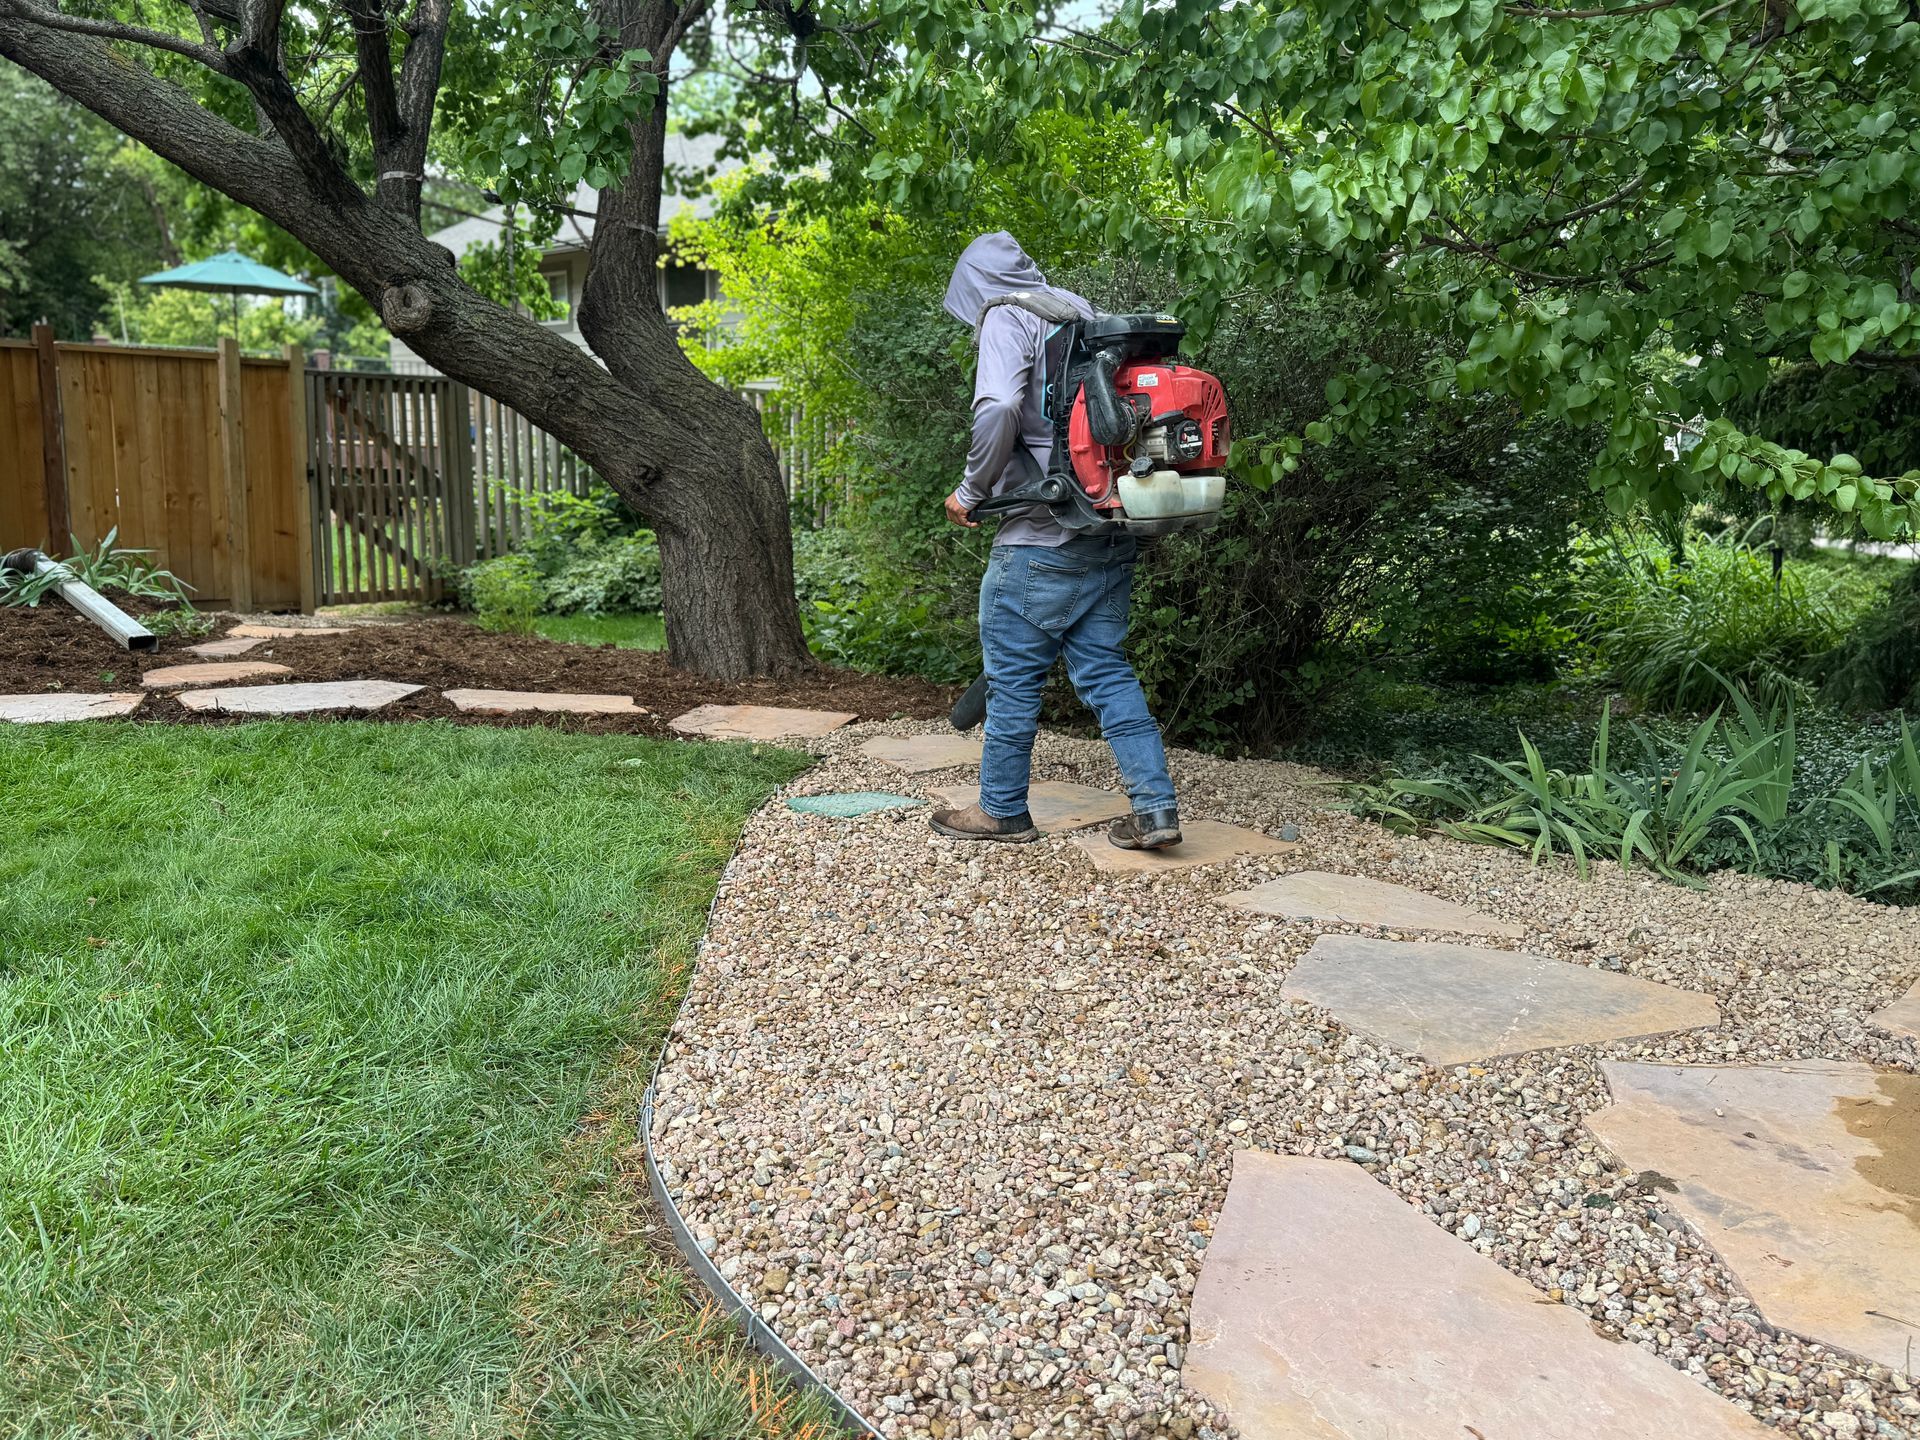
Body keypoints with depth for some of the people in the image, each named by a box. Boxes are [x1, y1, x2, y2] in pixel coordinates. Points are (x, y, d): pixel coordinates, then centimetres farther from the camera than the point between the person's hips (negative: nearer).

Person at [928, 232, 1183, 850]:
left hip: (1043, 537, -7)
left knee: (1014, 673, 5)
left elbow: (998, 409, -24)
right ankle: (1155, 808, 7)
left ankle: (1003, 809, 16)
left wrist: (970, 491, -10)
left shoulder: (1007, 316, -7)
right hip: (1112, 533, 8)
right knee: (1104, 667, 11)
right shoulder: (1082, 312, 16)